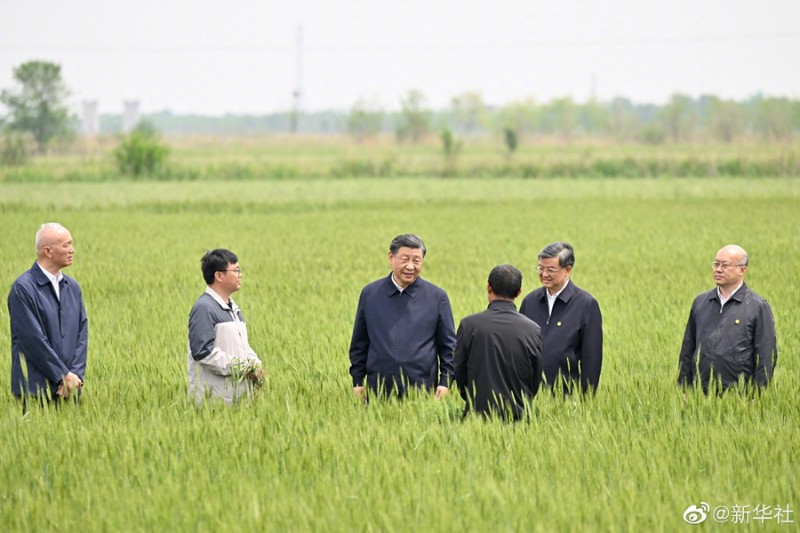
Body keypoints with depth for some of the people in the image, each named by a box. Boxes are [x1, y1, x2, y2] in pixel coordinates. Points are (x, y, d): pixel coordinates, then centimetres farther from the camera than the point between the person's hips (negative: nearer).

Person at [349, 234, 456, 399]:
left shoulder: (437, 297, 4)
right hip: (378, 391, 1)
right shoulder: (369, 294, 9)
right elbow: (359, 344, 13)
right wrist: (357, 382, 8)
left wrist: (445, 382, -2)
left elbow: (448, 345, 7)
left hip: (422, 391, -1)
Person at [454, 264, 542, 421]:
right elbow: (536, 380, 7)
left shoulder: (469, 325, -6)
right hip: (519, 415, 1)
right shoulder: (532, 330, -3)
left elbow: (459, 372, 3)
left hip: (479, 410, -1)